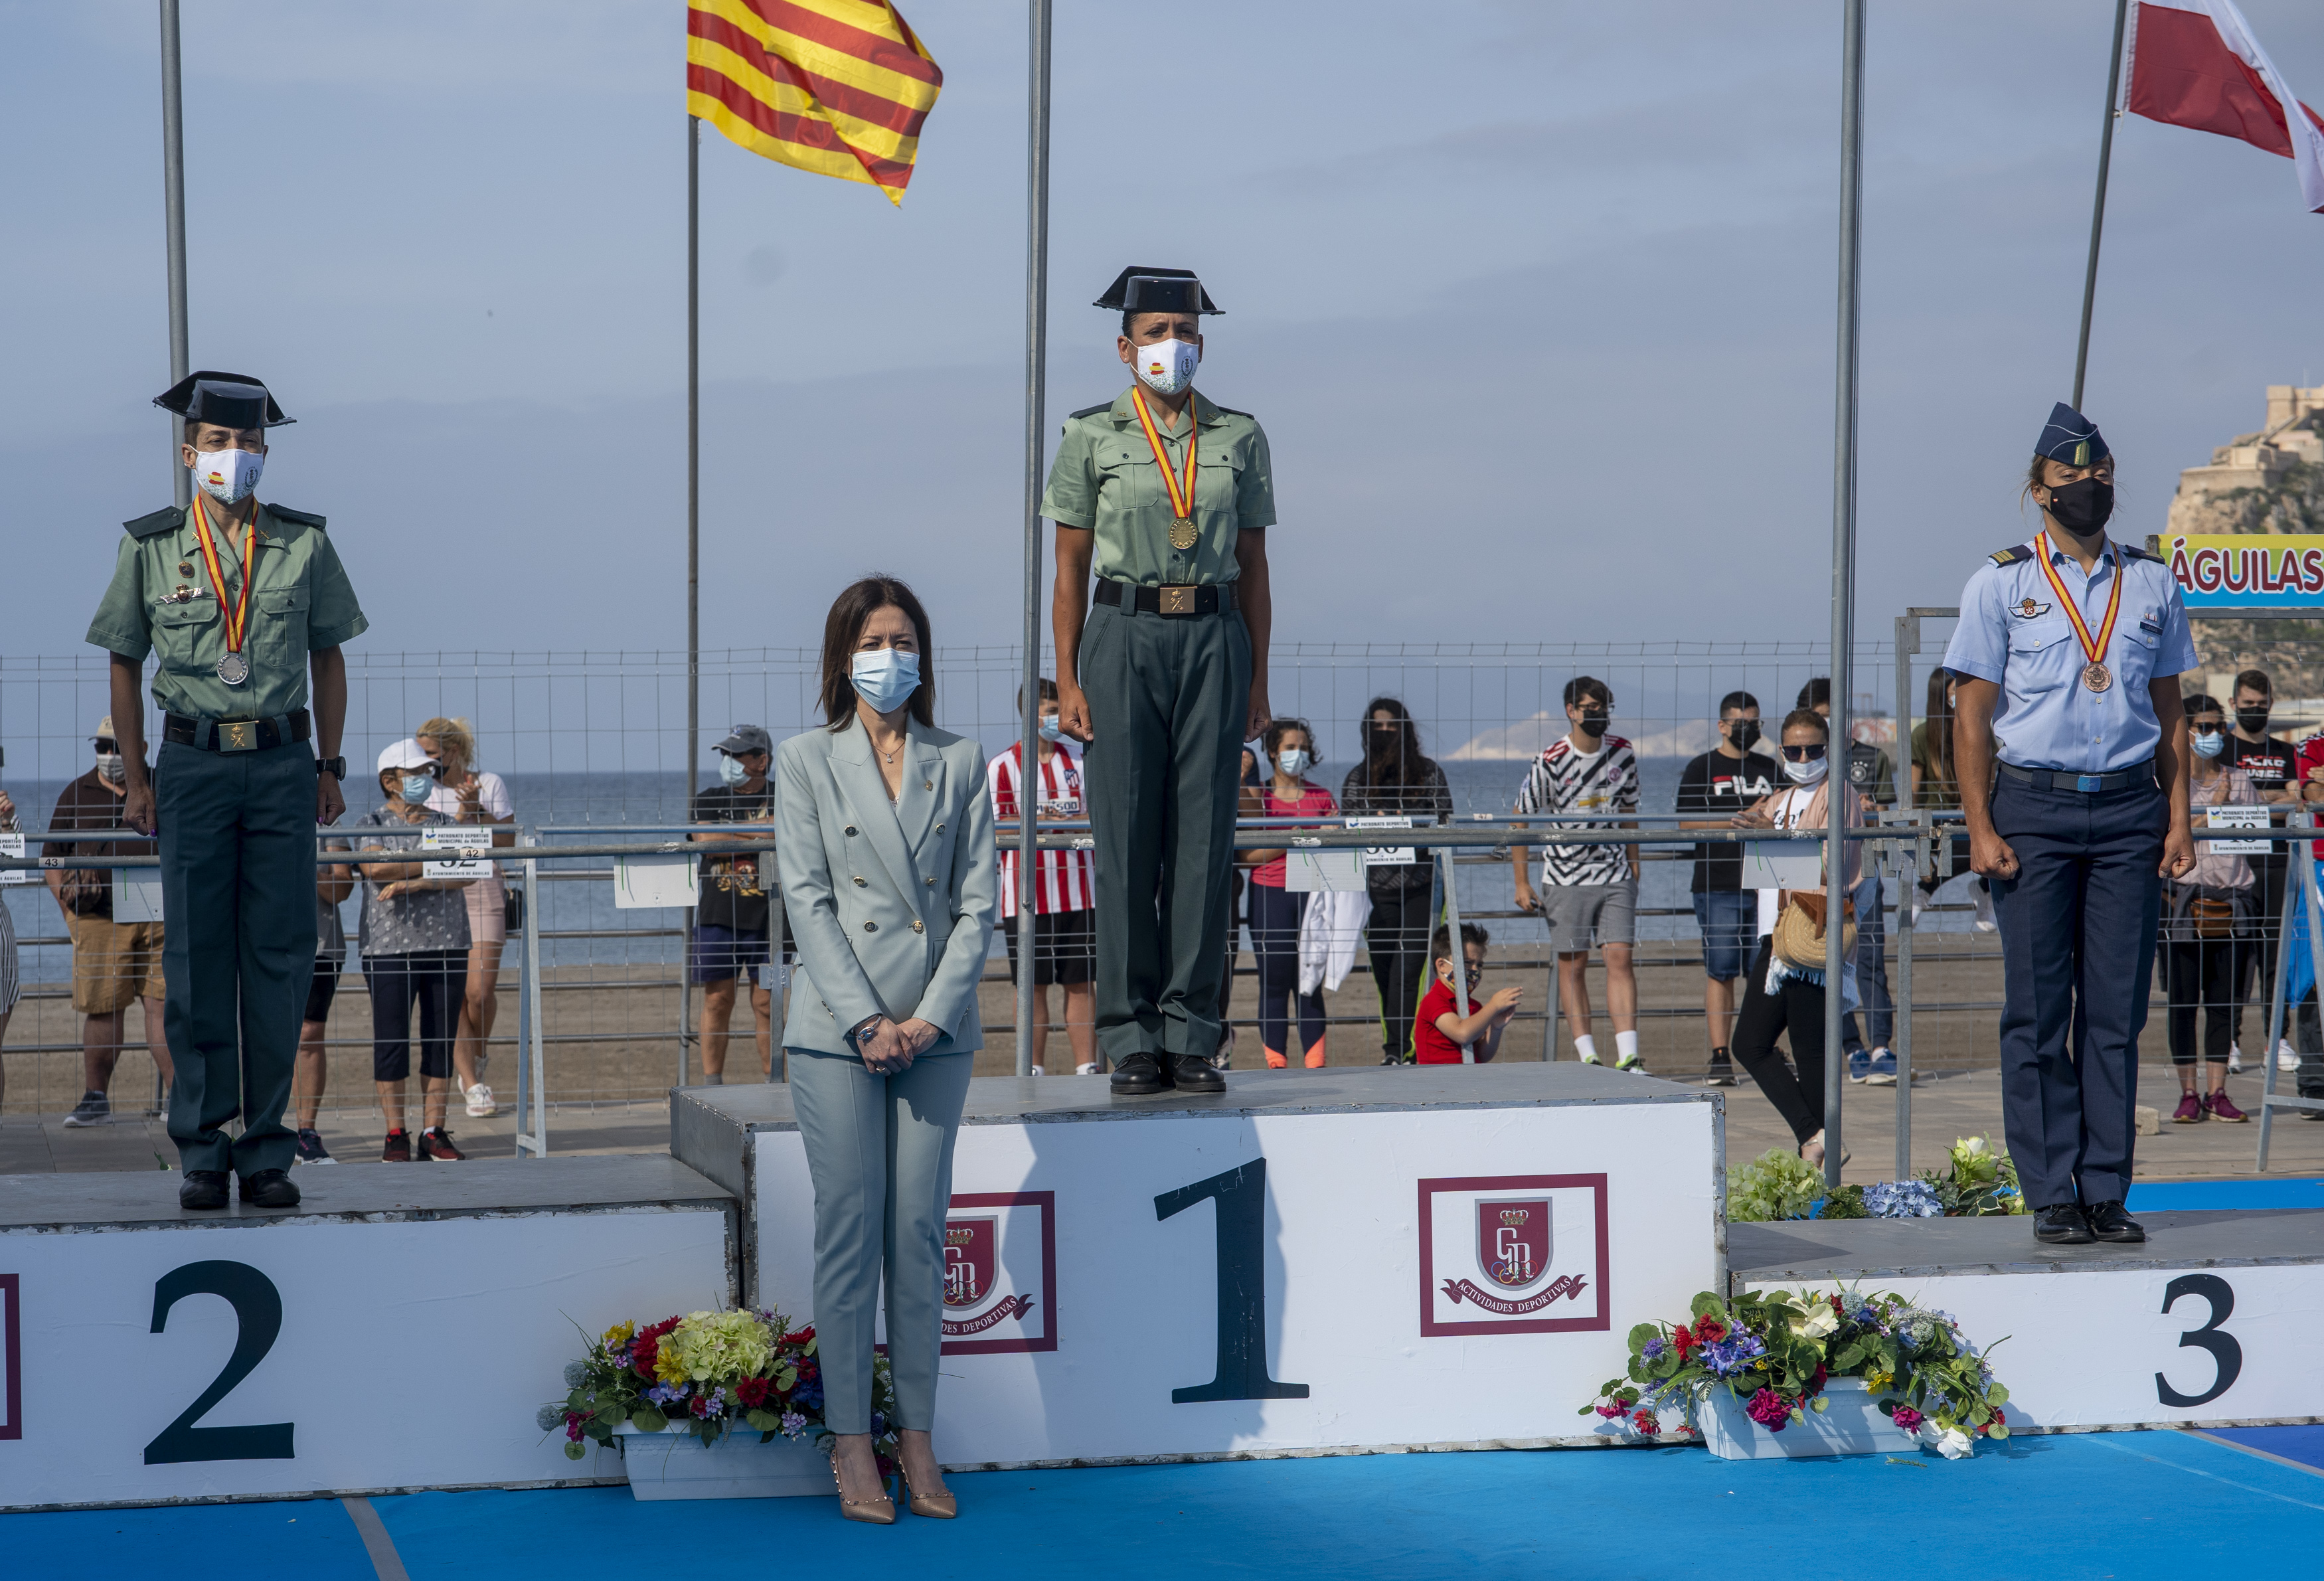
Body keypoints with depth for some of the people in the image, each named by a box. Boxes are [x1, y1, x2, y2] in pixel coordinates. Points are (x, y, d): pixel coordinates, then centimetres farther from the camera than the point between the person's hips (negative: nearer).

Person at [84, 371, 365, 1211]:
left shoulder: (305, 544, 5)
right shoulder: (151, 547, 3)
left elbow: (327, 659, 13)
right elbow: (124, 663, 9)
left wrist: (330, 767, 8)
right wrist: (137, 778, 6)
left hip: (282, 763, 1)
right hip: (192, 762, -1)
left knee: (279, 955, 1)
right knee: (197, 958, 0)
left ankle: (266, 1149, 8)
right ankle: (202, 1148, 8)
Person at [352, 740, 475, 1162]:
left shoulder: (443, 823, 13)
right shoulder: (372, 823, 4)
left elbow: (467, 874, -2)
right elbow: (376, 867, -15)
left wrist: (413, 883, -15)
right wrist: (437, 865, -7)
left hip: (446, 945, 3)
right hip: (388, 946, -3)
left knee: (441, 1041, 2)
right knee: (391, 1041, -3)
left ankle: (434, 1134, 7)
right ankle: (396, 1136, 2)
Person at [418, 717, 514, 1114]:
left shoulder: (490, 784, 5)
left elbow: (507, 841, 1)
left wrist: (478, 810, -10)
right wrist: (460, 813, -13)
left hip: (483, 889, -1)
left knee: (480, 990, -10)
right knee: (453, 995, -7)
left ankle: (475, 1060, 19)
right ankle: (471, 1083, 0)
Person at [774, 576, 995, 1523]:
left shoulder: (961, 765, 9)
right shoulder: (806, 762, 4)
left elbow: (978, 903, 4)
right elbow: (808, 901, -3)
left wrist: (930, 1016, -8)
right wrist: (867, 1021, -12)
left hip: (937, 1030, 2)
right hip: (839, 1030, -2)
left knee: (921, 1232, 4)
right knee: (849, 1232, -1)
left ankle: (918, 1439, 10)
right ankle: (850, 1443, 5)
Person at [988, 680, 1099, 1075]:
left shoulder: (1079, 759, 12)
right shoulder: (1002, 766, 1)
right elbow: (990, 827, -5)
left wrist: (1064, 822, -11)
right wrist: (1037, 823, -20)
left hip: (1078, 890, 3)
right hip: (1026, 892, -3)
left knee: (1081, 981, 3)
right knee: (1033, 984, 1)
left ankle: (1086, 1067, 6)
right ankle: (1032, 1071, 8)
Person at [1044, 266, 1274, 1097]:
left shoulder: (1239, 436, 10)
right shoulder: (1092, 435, 4)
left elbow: (1254, 566, 12)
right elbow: (1070, 568, 4)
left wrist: (1257, 678, 6)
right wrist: (1067, 680, -3)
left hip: (1213, 638, 2)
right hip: (1125, 637, -2)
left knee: (1205, 838, 0)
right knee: (1125, 839, -3)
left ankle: (1191, 1035, 5)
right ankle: (1131, 1039, 2)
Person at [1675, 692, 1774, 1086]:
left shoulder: (1771, 769, 17)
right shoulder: (1701, 769, 4)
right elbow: (1687, 824, -6)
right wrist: (1741, 821, -13)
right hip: (1718, 888, -4)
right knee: (1720, 972, -6)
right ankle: (1720, 1058, -5)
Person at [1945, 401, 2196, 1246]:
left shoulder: (2152, 584, 14)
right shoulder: (2001, 582, 5)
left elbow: (2170, 713, 15)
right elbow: (1973, 715, 2)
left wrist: (2177, 820, 6)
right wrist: (1981, 827, -7)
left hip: (2129, 808, 2)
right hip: (2033, 805, -2)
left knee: (2117, 1008, 1)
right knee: (2037, 1010, -2)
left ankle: (2106, 1192, 6)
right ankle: (2052, 1197, 2)